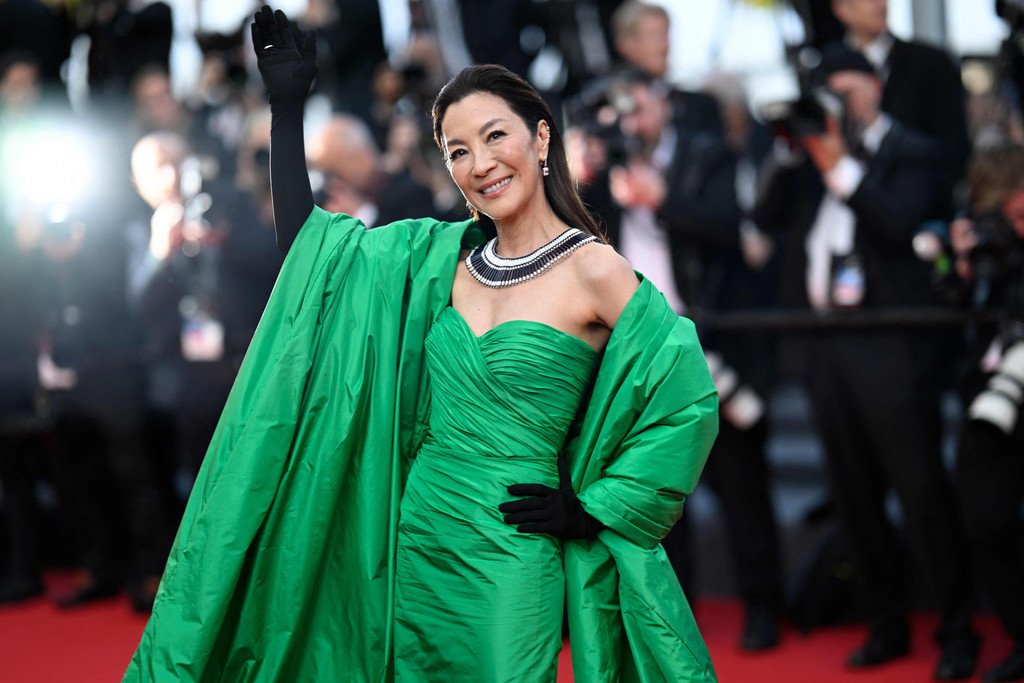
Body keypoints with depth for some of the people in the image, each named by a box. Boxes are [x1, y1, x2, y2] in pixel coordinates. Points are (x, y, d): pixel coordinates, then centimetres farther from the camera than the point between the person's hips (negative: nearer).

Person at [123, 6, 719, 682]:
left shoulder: (594, 270, -9)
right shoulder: (445, 256, 7)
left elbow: (691, 401, -9)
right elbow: (304, 240, 12)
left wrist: (595, 511, -7)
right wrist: (287, 107, 7)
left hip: (508, 560, -5)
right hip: (417, 543, 5)